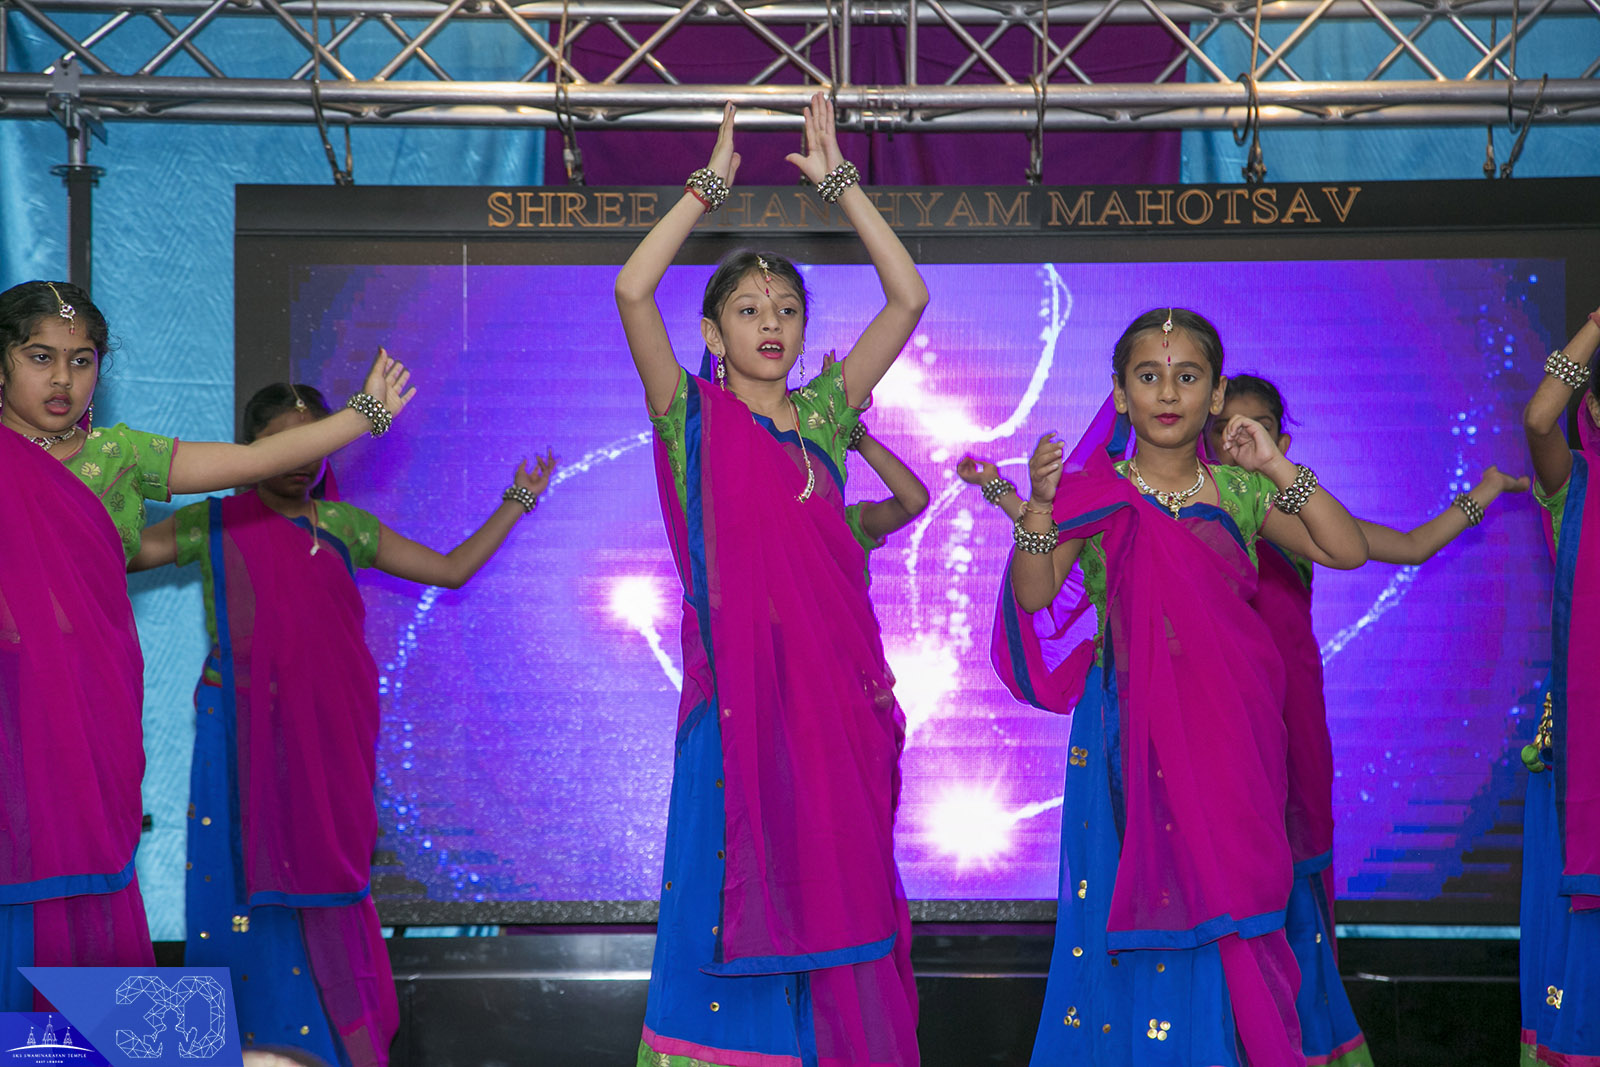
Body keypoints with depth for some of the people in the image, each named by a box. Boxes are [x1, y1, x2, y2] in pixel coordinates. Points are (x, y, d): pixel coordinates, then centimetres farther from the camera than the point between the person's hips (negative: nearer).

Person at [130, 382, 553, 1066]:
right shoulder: (215, 525, 2)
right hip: (243, 742, -2)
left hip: (326, 741, 2)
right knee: (248, 882, -4)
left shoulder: (343, 526, 11)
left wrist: (517, 499, 18)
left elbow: (452, 569, 17)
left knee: (320, 877, 1)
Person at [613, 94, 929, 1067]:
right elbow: (632, 292, -11)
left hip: (835, 683, 3)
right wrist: (709, 187, -6)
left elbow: (908, 295, 5)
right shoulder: (692, 417, 3)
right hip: (737, 684, -3)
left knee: (835, 881, 4)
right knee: (737, 887, -2)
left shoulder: (825, 414, 11)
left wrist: (839, 182, 2)